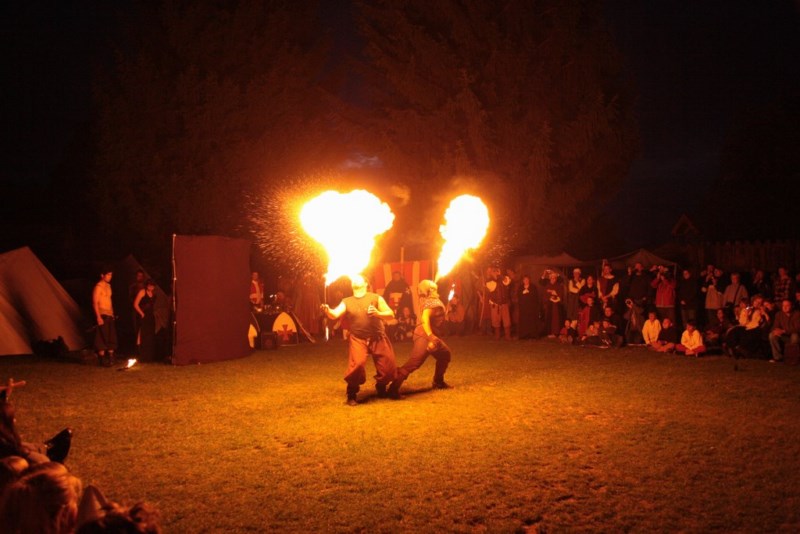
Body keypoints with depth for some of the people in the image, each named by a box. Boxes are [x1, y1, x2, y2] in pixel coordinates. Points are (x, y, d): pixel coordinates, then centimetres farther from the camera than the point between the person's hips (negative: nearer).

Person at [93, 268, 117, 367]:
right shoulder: (98, 286, -10)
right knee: (102, 338, -6)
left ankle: (111, 358, 15)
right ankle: (102, 359, -2)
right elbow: (95, 302, -15)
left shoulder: (108, 286, 15)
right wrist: (98, 317, -20)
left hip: (109, 315, 8)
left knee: (111, 337, 9)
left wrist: (112, 313, 15)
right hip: (102, 315, -8)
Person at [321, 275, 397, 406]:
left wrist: (378, 313, -20)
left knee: (388, 367, 1)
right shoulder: (346, 301, 9)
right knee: (357, 364, -23)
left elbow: (390, 314, -1)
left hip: (378, 338, 1)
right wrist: (327, 311, -28)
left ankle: (381, 388, 34)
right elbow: (335, 315, -6)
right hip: (358, 339, -1)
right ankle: (352, 395, -1)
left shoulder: (376, 298, 5)